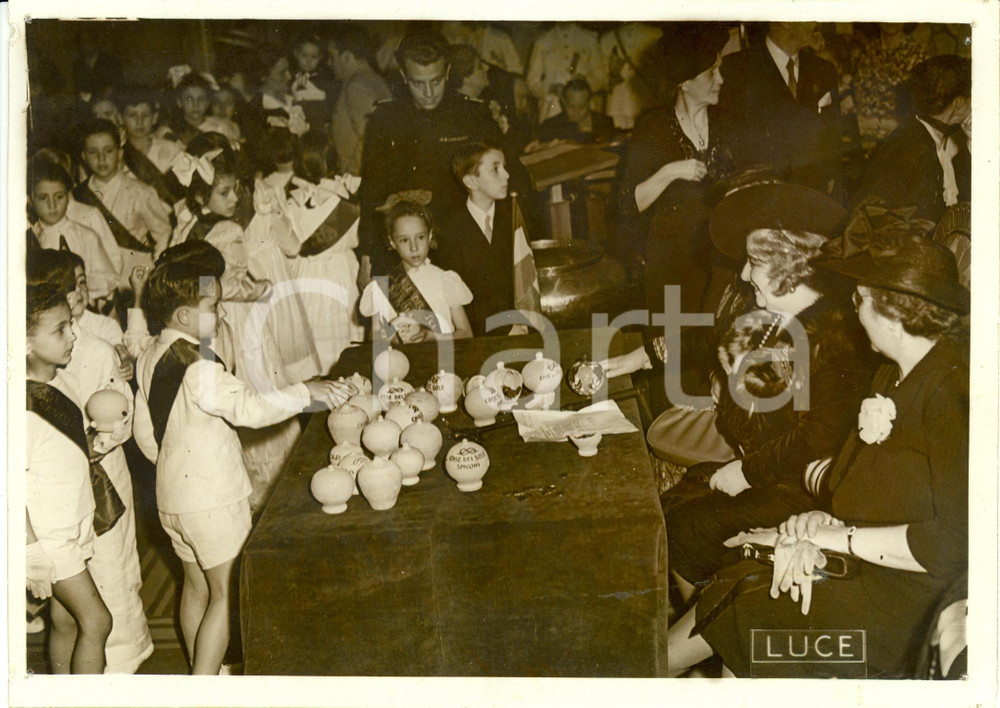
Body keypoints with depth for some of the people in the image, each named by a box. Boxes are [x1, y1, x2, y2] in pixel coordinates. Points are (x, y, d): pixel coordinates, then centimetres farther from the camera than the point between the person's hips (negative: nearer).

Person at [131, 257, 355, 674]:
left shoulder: (150, 359, 5)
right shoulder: (197, 367, -24)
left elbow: (144, 432, 11)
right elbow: (249, 408, -34)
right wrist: (307, 391, -27)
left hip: (172, 495, 9)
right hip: (213, 500, -9)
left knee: (196, 585, 21)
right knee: (225, 594, 3)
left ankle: (201, 670, 35)